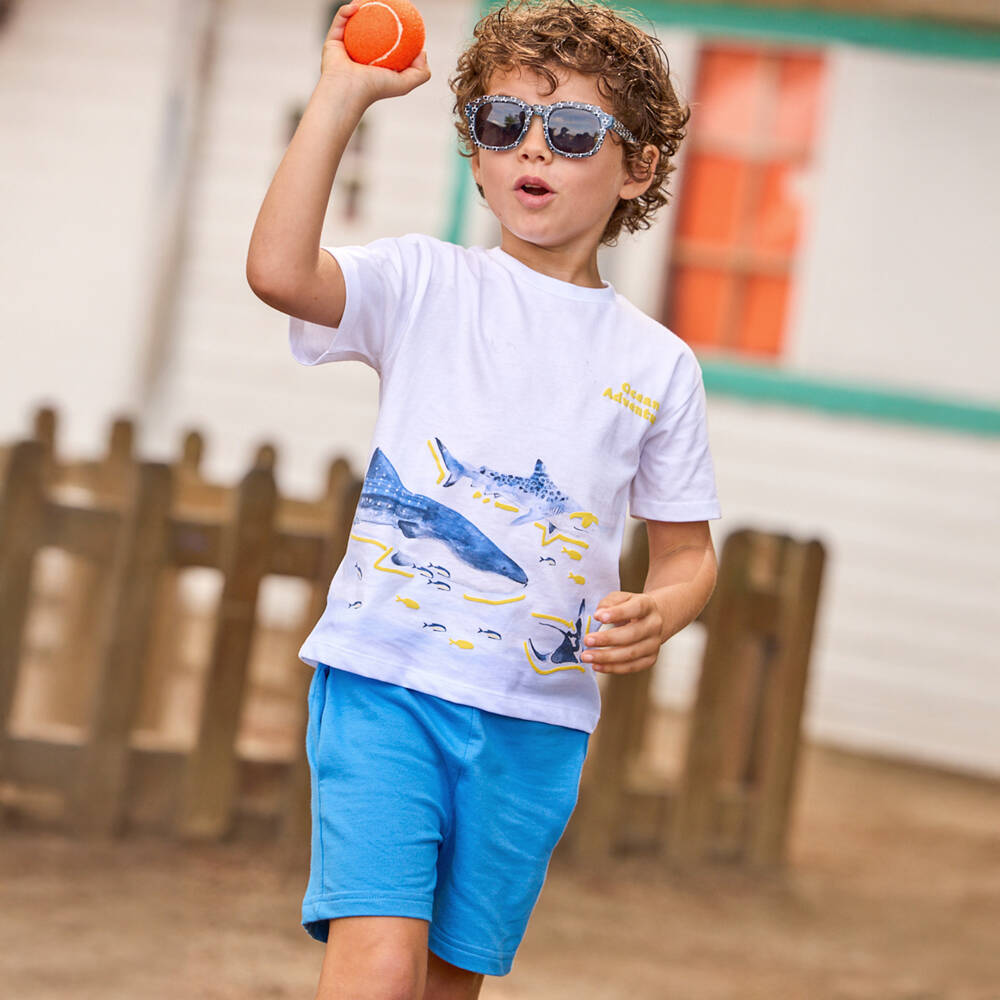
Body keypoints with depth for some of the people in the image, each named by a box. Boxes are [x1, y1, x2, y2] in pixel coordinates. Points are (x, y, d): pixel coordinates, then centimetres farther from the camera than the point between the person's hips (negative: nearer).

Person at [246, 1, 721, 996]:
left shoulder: (658, 364, 8)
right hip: (385, 683, -3)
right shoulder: (424, 283, 1)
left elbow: (687, 552, 14)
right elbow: (277, 270, -18)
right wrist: (341, 96, -17)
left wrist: (658, 613, -9)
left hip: (537, 720, 3)